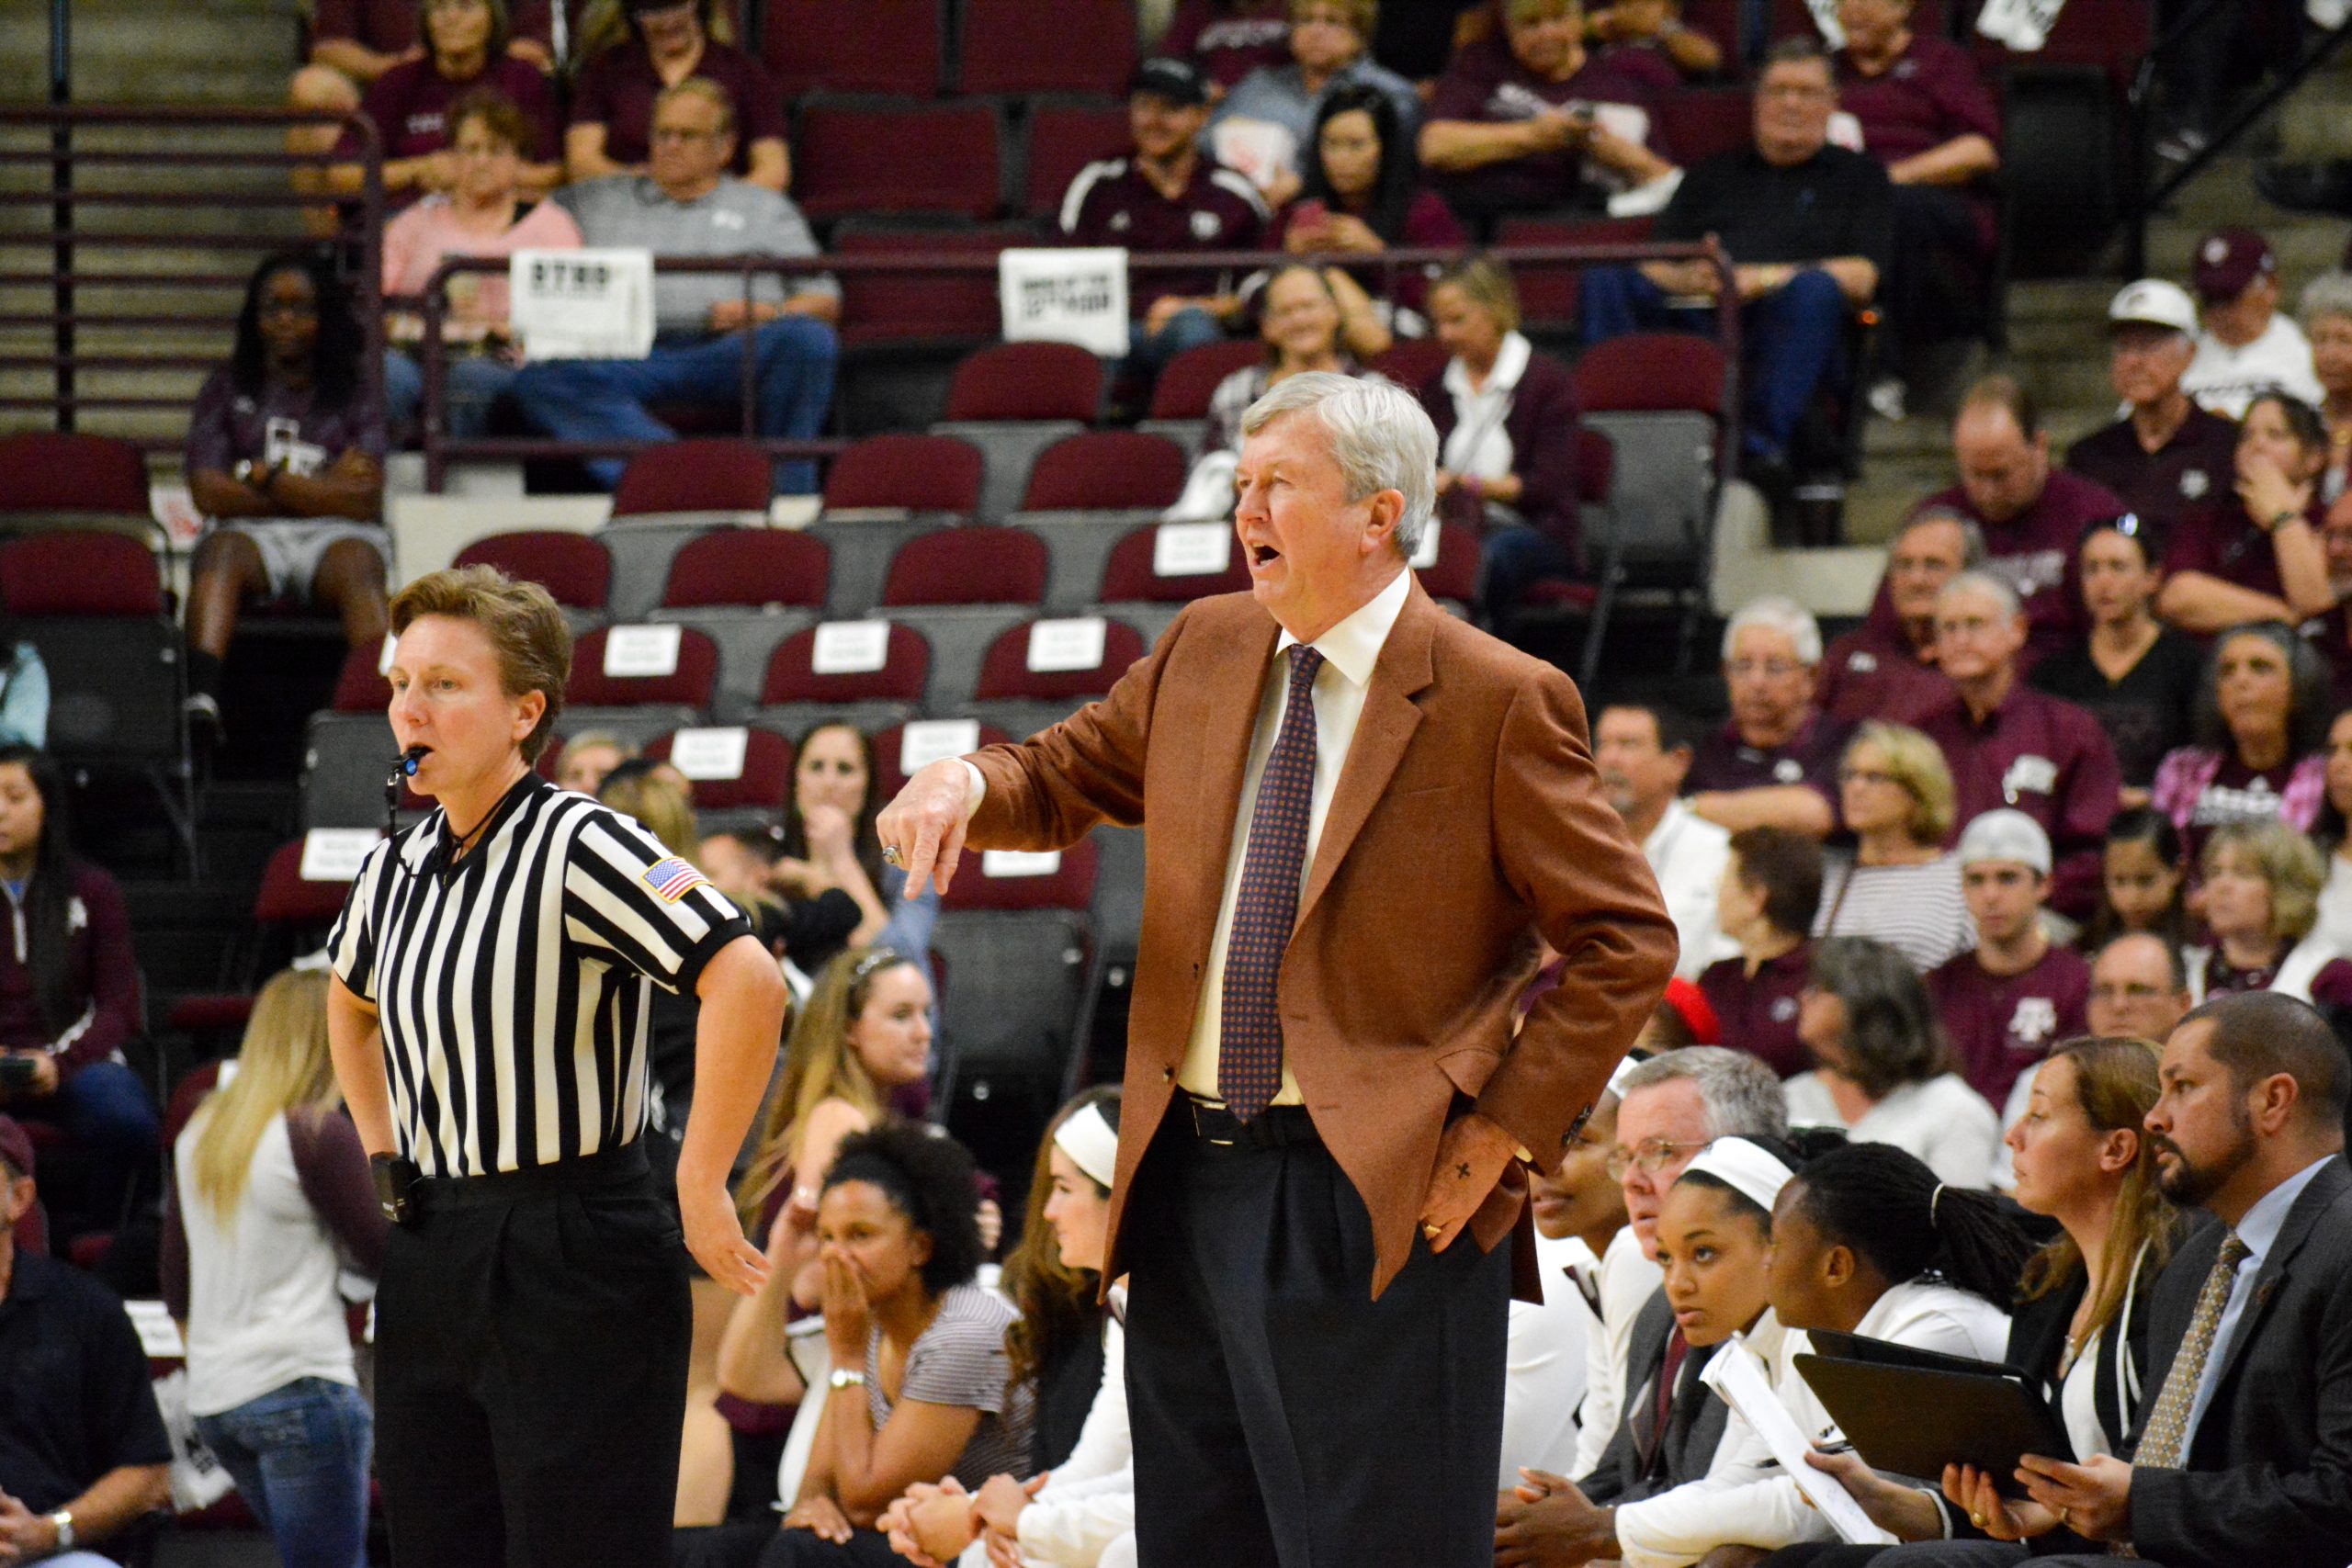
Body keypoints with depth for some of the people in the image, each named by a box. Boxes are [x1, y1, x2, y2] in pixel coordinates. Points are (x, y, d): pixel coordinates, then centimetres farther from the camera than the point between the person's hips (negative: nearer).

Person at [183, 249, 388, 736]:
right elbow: (209, 491, 4)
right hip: (251, 532, 0)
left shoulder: (354, 396, 17)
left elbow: (365, 502, 3)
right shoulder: (227, 390, 19)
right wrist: (323, 488, 1)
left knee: (357, 564, -36)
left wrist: (264, 477, 0)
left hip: (335, 536, 0)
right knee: (223, 552, -36)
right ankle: (201, 699, -60)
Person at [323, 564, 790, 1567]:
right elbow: (351, 1003, 34)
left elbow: (749, 983, -25)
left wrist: (700, 1190, -20)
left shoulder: (575, 845, -13)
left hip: (577, 1267, -8)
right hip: (428, 1272, 8)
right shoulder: (394, 871, 10)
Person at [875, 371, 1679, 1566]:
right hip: (1189, 1176, 7)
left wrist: (1508, 1130, -12)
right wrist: (966, 782, -3)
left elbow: (1627, 943, -7)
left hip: (1373, 1199, -7)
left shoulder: (1500, 701, -8)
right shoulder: (1206, 651, 11)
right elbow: (1064, 777, 21)